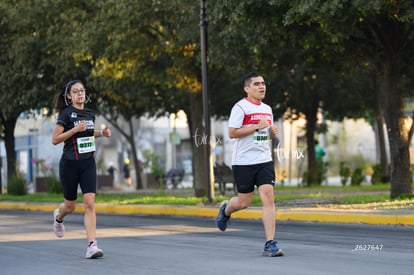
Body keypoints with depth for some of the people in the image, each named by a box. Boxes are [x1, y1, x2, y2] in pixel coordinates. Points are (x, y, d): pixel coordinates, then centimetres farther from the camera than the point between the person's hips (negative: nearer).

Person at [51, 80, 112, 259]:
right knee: (70, 206, 10)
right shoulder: (66, 113, -9)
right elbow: (55, 139, -12)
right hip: (70, 164, -4)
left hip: (88, 163, 4)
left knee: (90, 204, -10)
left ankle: (92, 246, -13)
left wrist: (101, 133, 8)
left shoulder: (90, 114, 8)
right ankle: (58, 217, 47)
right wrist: (75, 128, -21)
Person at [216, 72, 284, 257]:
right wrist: (257, 127, -17)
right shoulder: (240, 107, -8)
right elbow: (232, 133, -15)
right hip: (243, 162, -5)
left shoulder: (267, 109, 14)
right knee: (244, 202, 5)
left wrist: (273, 132, 4)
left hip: (264, 160, 5)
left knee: (268, 197, -10)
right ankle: (226, 210, 42)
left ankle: (270, 244, -11)